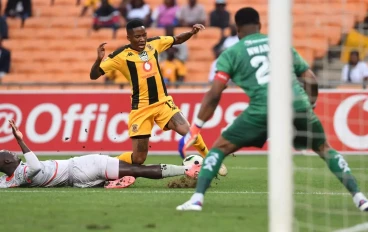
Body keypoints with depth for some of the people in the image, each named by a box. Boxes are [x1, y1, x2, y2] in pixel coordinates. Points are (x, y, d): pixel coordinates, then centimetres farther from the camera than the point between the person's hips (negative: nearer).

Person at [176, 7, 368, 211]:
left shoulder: (231, 54, 14)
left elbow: (214, 95, 6)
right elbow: (311, 80, 21)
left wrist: (195, 128, 13)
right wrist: (310, 106, 37)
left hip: (263, 109, -2)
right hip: (298, 104, 3)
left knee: (220, 147, 13)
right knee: (325, 149, 24)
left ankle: (197, 199, -1)